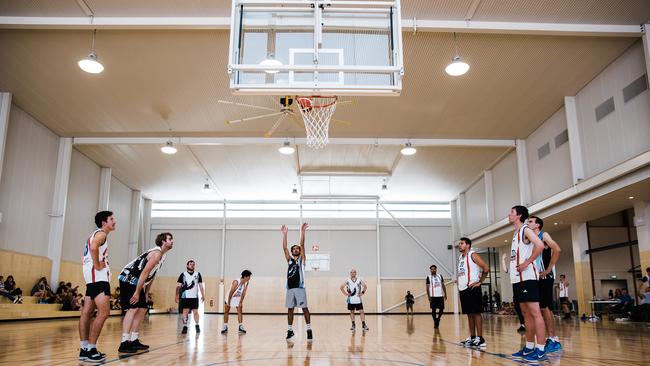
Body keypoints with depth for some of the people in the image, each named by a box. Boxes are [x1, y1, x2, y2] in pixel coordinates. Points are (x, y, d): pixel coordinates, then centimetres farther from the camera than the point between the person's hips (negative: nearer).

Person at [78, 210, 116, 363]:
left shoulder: (95, 234, 25)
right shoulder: (101, 234, -6)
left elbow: (86, 257, 30)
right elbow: (93, 247, -28)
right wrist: (97, 265, -20)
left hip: (94, 277, 11)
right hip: (98, 276, -11)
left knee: (87, 313, 9)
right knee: (104, 312, -13)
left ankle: (84, 349, 14)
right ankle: (90, 349, -13)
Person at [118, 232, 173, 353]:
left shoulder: (162, 255, 14)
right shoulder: (156, 253, -18)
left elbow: (151, 276, 19)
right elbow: (144, 273, -24)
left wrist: (145, 294, 19)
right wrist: (137, 292, -24)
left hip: (135, 281, 11)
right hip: (128, 279, -11)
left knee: (142, 309, 10)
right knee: (132, 308, -17)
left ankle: (134, 341, 15)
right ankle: (124, 343, -20)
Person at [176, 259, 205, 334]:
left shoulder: (197, 274, 7)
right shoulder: (183, 274, 1)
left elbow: (200, 285, 9)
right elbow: (178, 286, 0)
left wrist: (203, 295, 2)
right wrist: (177, 295, -8)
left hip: (194, 297, 2)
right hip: (185, 297, -2)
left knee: (195, 311, 3)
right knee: (185, 311, -2)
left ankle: (197, 326, 15)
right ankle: (185, 327, 3)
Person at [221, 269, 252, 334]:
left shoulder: (246, 283, -14)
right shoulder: (236, 282, -32)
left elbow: (243, 293, -6)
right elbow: (231, 292, -26)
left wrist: (241, 302, -7)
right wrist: (228, 302, -22)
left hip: (238, 298, 4)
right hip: (230, 297, -4)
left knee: (240, 312, -6)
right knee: (226, 312, 4)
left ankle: (240, 327, -5)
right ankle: (225, 327, 15)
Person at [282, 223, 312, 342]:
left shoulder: (301, 259, 6)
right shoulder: (289, 260, 14)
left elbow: (302, 245, -5)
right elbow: (284, 248, 4)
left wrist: (302, 232, -14)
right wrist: (284, 234, -4)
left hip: (300, 287, -4)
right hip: (290, 288, 4)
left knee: (304, 308, -5)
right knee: (290, 309, 8)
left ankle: (309, 330, -3)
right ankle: (290, 330, 17)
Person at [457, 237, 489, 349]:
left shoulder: (473, 255, -7)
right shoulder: (460, 257, 17)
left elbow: (486, 268, -13)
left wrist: (480, 282, -13)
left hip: (472, 288, -8)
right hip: (463, 289, 8)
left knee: (476, 312, -6)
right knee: (469, 313, 11)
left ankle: (480, 339, -4)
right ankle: (472, 337, 17)